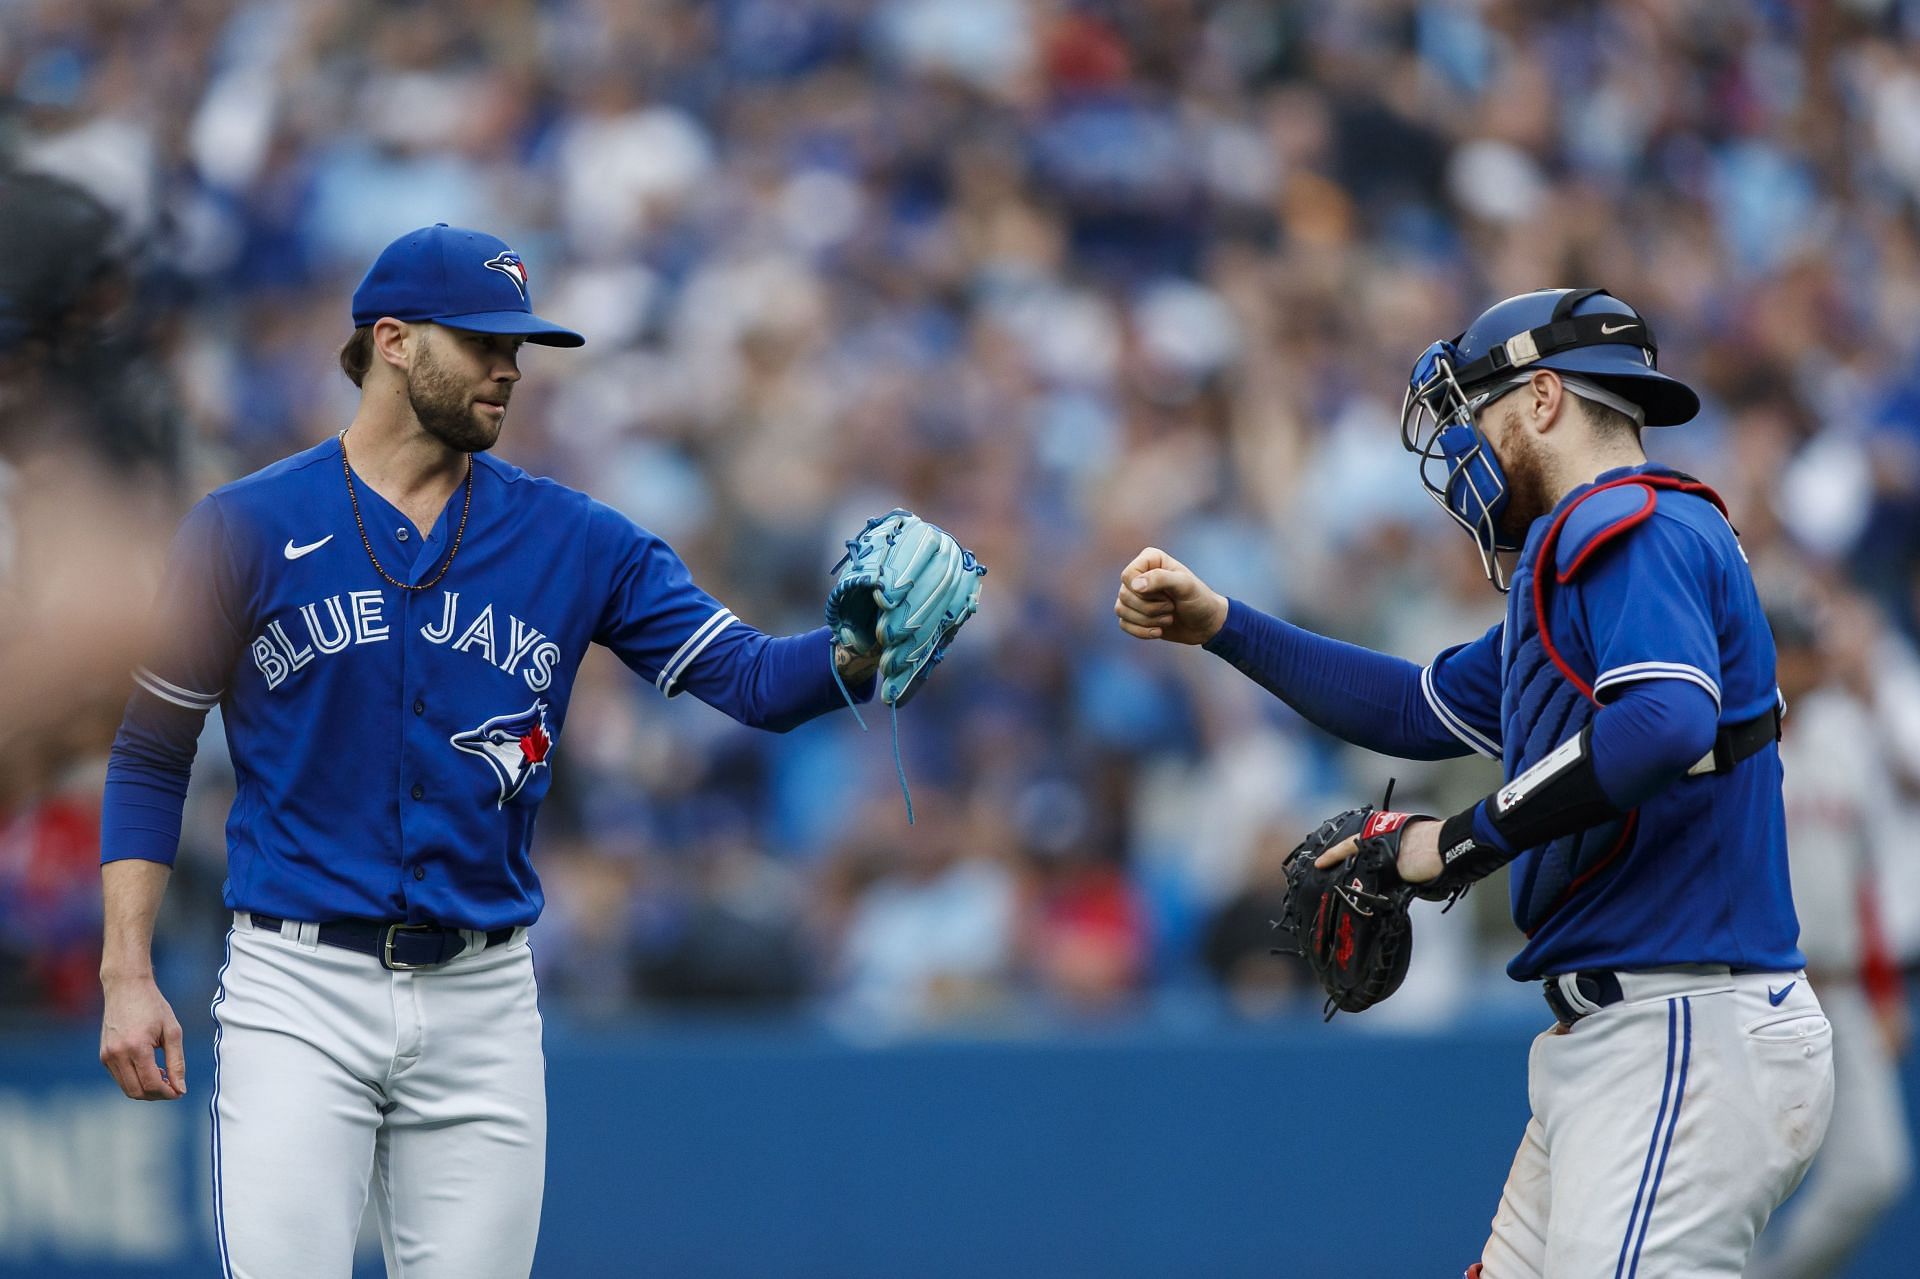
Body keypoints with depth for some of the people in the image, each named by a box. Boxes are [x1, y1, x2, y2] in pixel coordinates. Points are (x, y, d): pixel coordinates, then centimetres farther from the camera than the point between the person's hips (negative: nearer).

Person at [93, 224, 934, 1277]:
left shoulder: (572, 539, 6)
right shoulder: (249, 526, 0)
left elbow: (746, 676, -2)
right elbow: (151, 754, 4)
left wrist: (858, 653, -24)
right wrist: (126, 975, -5)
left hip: (481, 995, 3)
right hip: (298, 989, -3)